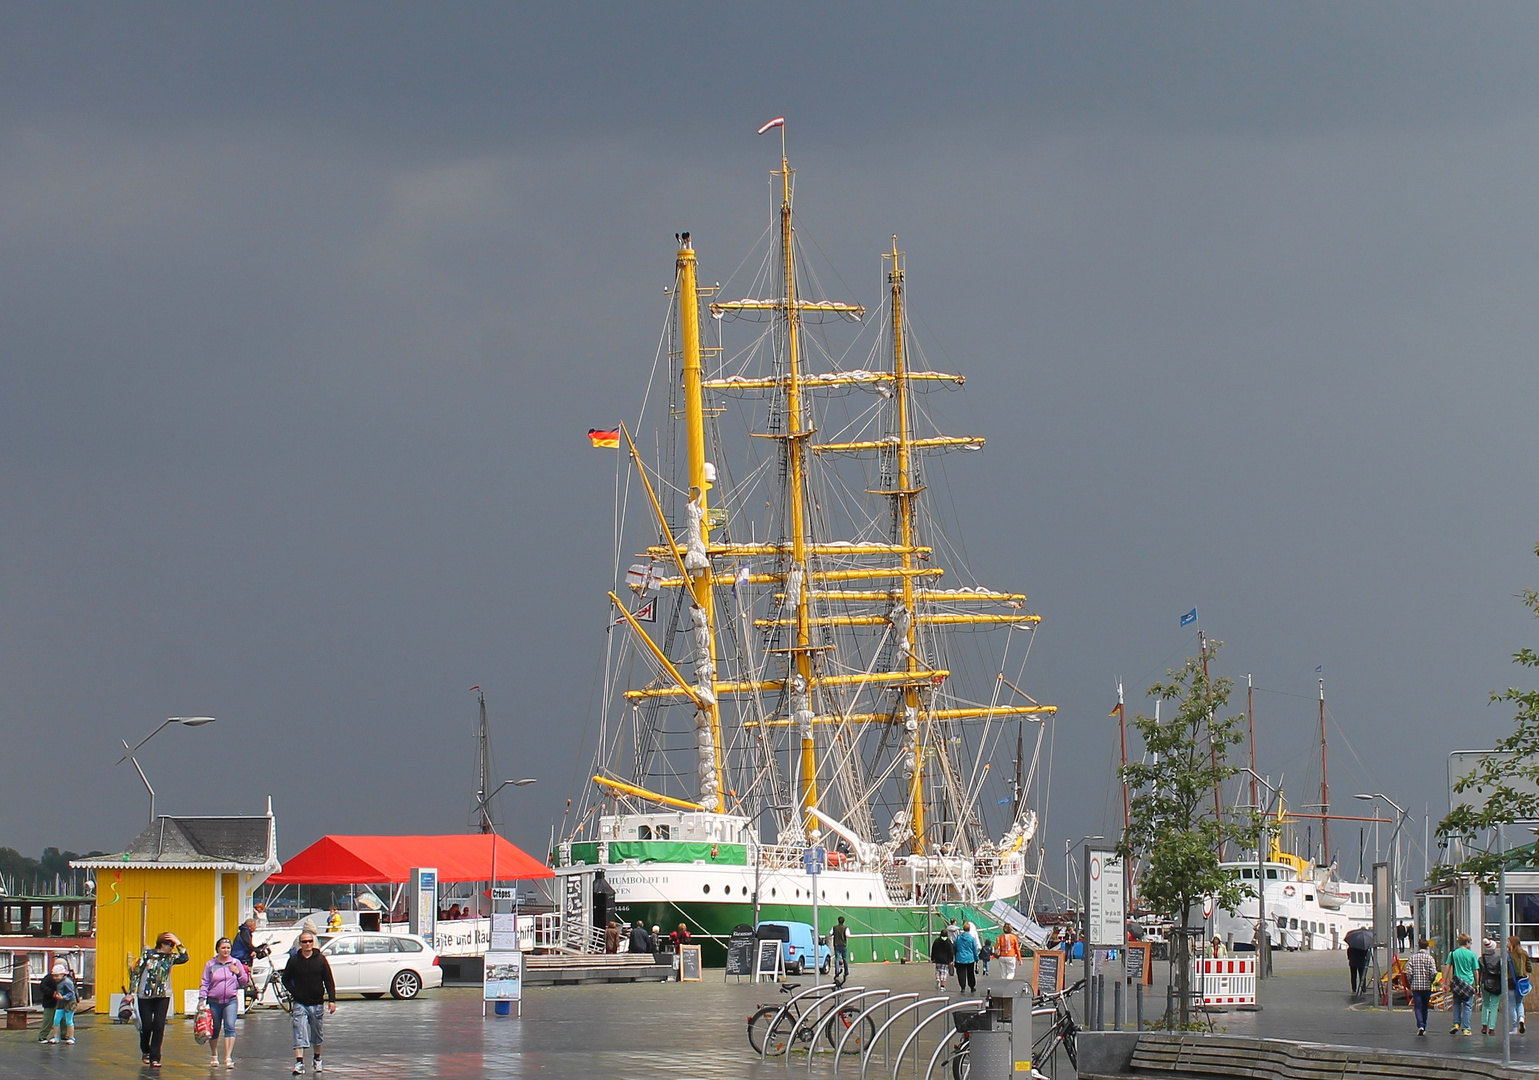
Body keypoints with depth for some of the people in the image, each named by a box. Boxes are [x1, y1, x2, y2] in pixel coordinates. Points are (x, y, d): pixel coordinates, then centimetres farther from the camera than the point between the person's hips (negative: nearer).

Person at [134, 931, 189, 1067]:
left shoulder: (171, 957, 3)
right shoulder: (147, 954, -4)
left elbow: (184, 958, -14)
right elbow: (137, 973, -1)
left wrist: (178, 943, -14)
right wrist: (132, 993, -5)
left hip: (163, 996, 2)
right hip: (145, 995, -2)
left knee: (159, 1026, -5)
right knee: (147, 1025, 3)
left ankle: (154, 1057, 0)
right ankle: (145, 1051, 30)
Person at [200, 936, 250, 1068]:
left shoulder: (236, 963, 6)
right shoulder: (210, 965, 3)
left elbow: (245, 982, 12)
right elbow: (204, 983, 4)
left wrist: (239, 973, -6)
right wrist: (201, 998, -7)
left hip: (231, 1001, -1)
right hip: (214, 1001, 1)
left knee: (230, 1027, -15)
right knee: (214, 1030, 10)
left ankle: (228, 1058, -17)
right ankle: (214, 1056, 30)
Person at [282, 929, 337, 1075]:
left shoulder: (320, 959, 0)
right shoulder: (294, 960, -1)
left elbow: (329, 981, 2)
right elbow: (286, 979, 9)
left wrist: (332, 1000, -6)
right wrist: (294, 992, -5)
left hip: (317, 1003, 2)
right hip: (300, 1003, -2)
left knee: (318, 1035, 14)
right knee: (299, 1035, -12)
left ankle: (317, 1059, 33)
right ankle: (299, 1064, -19)